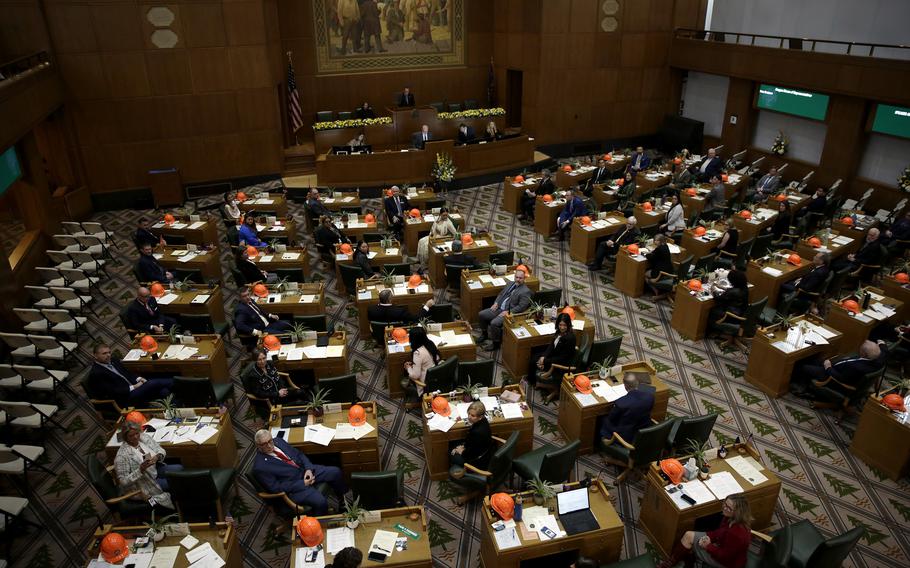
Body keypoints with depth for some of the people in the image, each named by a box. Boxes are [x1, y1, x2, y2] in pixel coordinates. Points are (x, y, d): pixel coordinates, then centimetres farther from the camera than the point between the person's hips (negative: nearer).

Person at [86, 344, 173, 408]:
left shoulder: (113, 361, 13)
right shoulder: (95, 374, -10)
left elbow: (128, 372, 22)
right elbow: (111, 392, -16)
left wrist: (139, 379, 1)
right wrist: (133, 387, -15)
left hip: (135, 386, 8)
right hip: (125, 398, -8)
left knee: (164, 392, -16)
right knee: (156, 383, -26)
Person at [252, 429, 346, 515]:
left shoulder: (278, 441, -1)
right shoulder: (260, 467, -20)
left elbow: (299, 454, 7)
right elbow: (276, 488, -18)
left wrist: (309, 469, -10)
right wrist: (302, 483, -19)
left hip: (305, 470, 7)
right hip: (293, 487, -7)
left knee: (336, 472, -2)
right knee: (320, 501, -27)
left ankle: (343, 501, 22)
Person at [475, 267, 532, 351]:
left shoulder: (525, 291, -12)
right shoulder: (511, 284, 12)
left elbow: (521, 307, -17)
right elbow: (501, 294, 21)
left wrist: (508, 312, -20)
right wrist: (496, 303, 3)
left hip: (509, 312, -8)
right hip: (499, 308, 8)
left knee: (494, 323, -29)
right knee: (481, 314, 1)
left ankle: (495, 343, -8)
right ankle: (484, 334, 21)